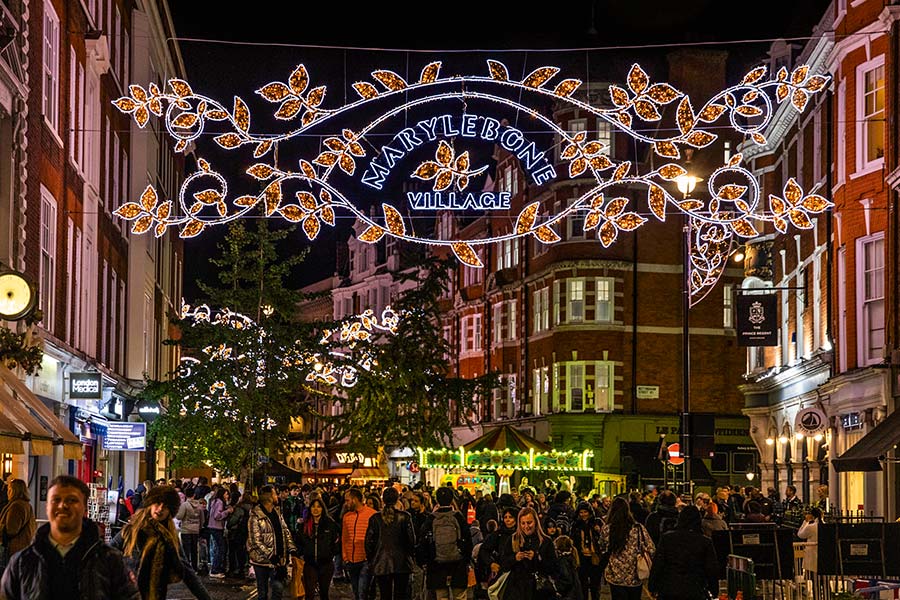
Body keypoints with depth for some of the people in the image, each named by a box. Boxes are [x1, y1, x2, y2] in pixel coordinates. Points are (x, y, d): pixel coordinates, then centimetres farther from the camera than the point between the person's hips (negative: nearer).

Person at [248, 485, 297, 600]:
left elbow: (286, 532, 13)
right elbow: (256, 541, -19)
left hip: (278, 560, 5)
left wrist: (292, 548, -2)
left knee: (278, 588, -3)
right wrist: (270, 556, -24)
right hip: (262, 560, -5)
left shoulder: (277, 513, 9)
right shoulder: (256, 517, -15)